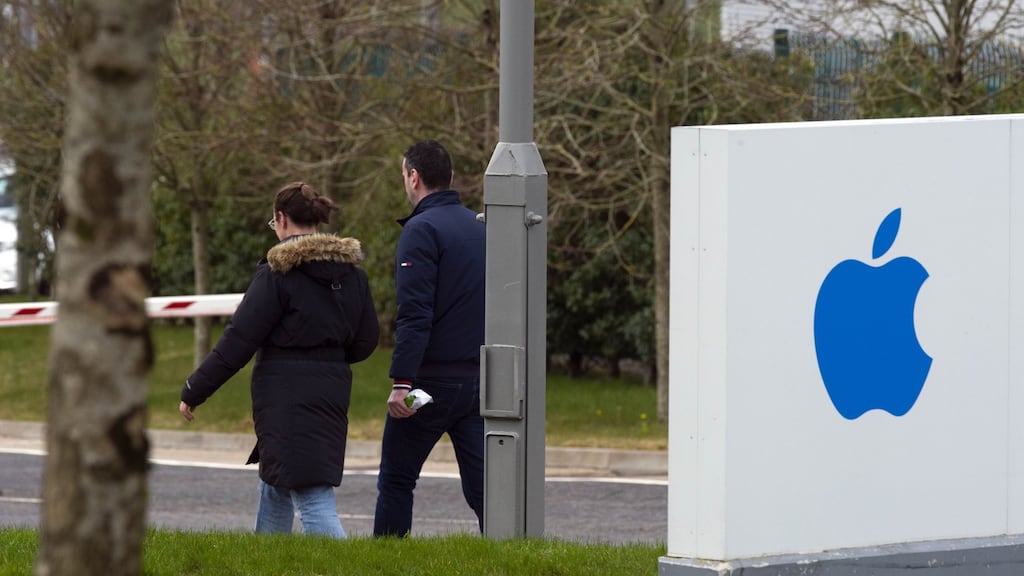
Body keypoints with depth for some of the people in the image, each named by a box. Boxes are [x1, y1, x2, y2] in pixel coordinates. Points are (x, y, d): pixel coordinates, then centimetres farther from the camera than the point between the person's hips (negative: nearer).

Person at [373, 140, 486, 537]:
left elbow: (414, 313, -19)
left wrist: (402, 380, -21)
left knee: (396, 481, 8)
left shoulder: (422, 230, -11)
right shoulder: (478, 227, 13)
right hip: (479, 380, 6)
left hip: (432, 380, -6)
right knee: (482, 486, 3)